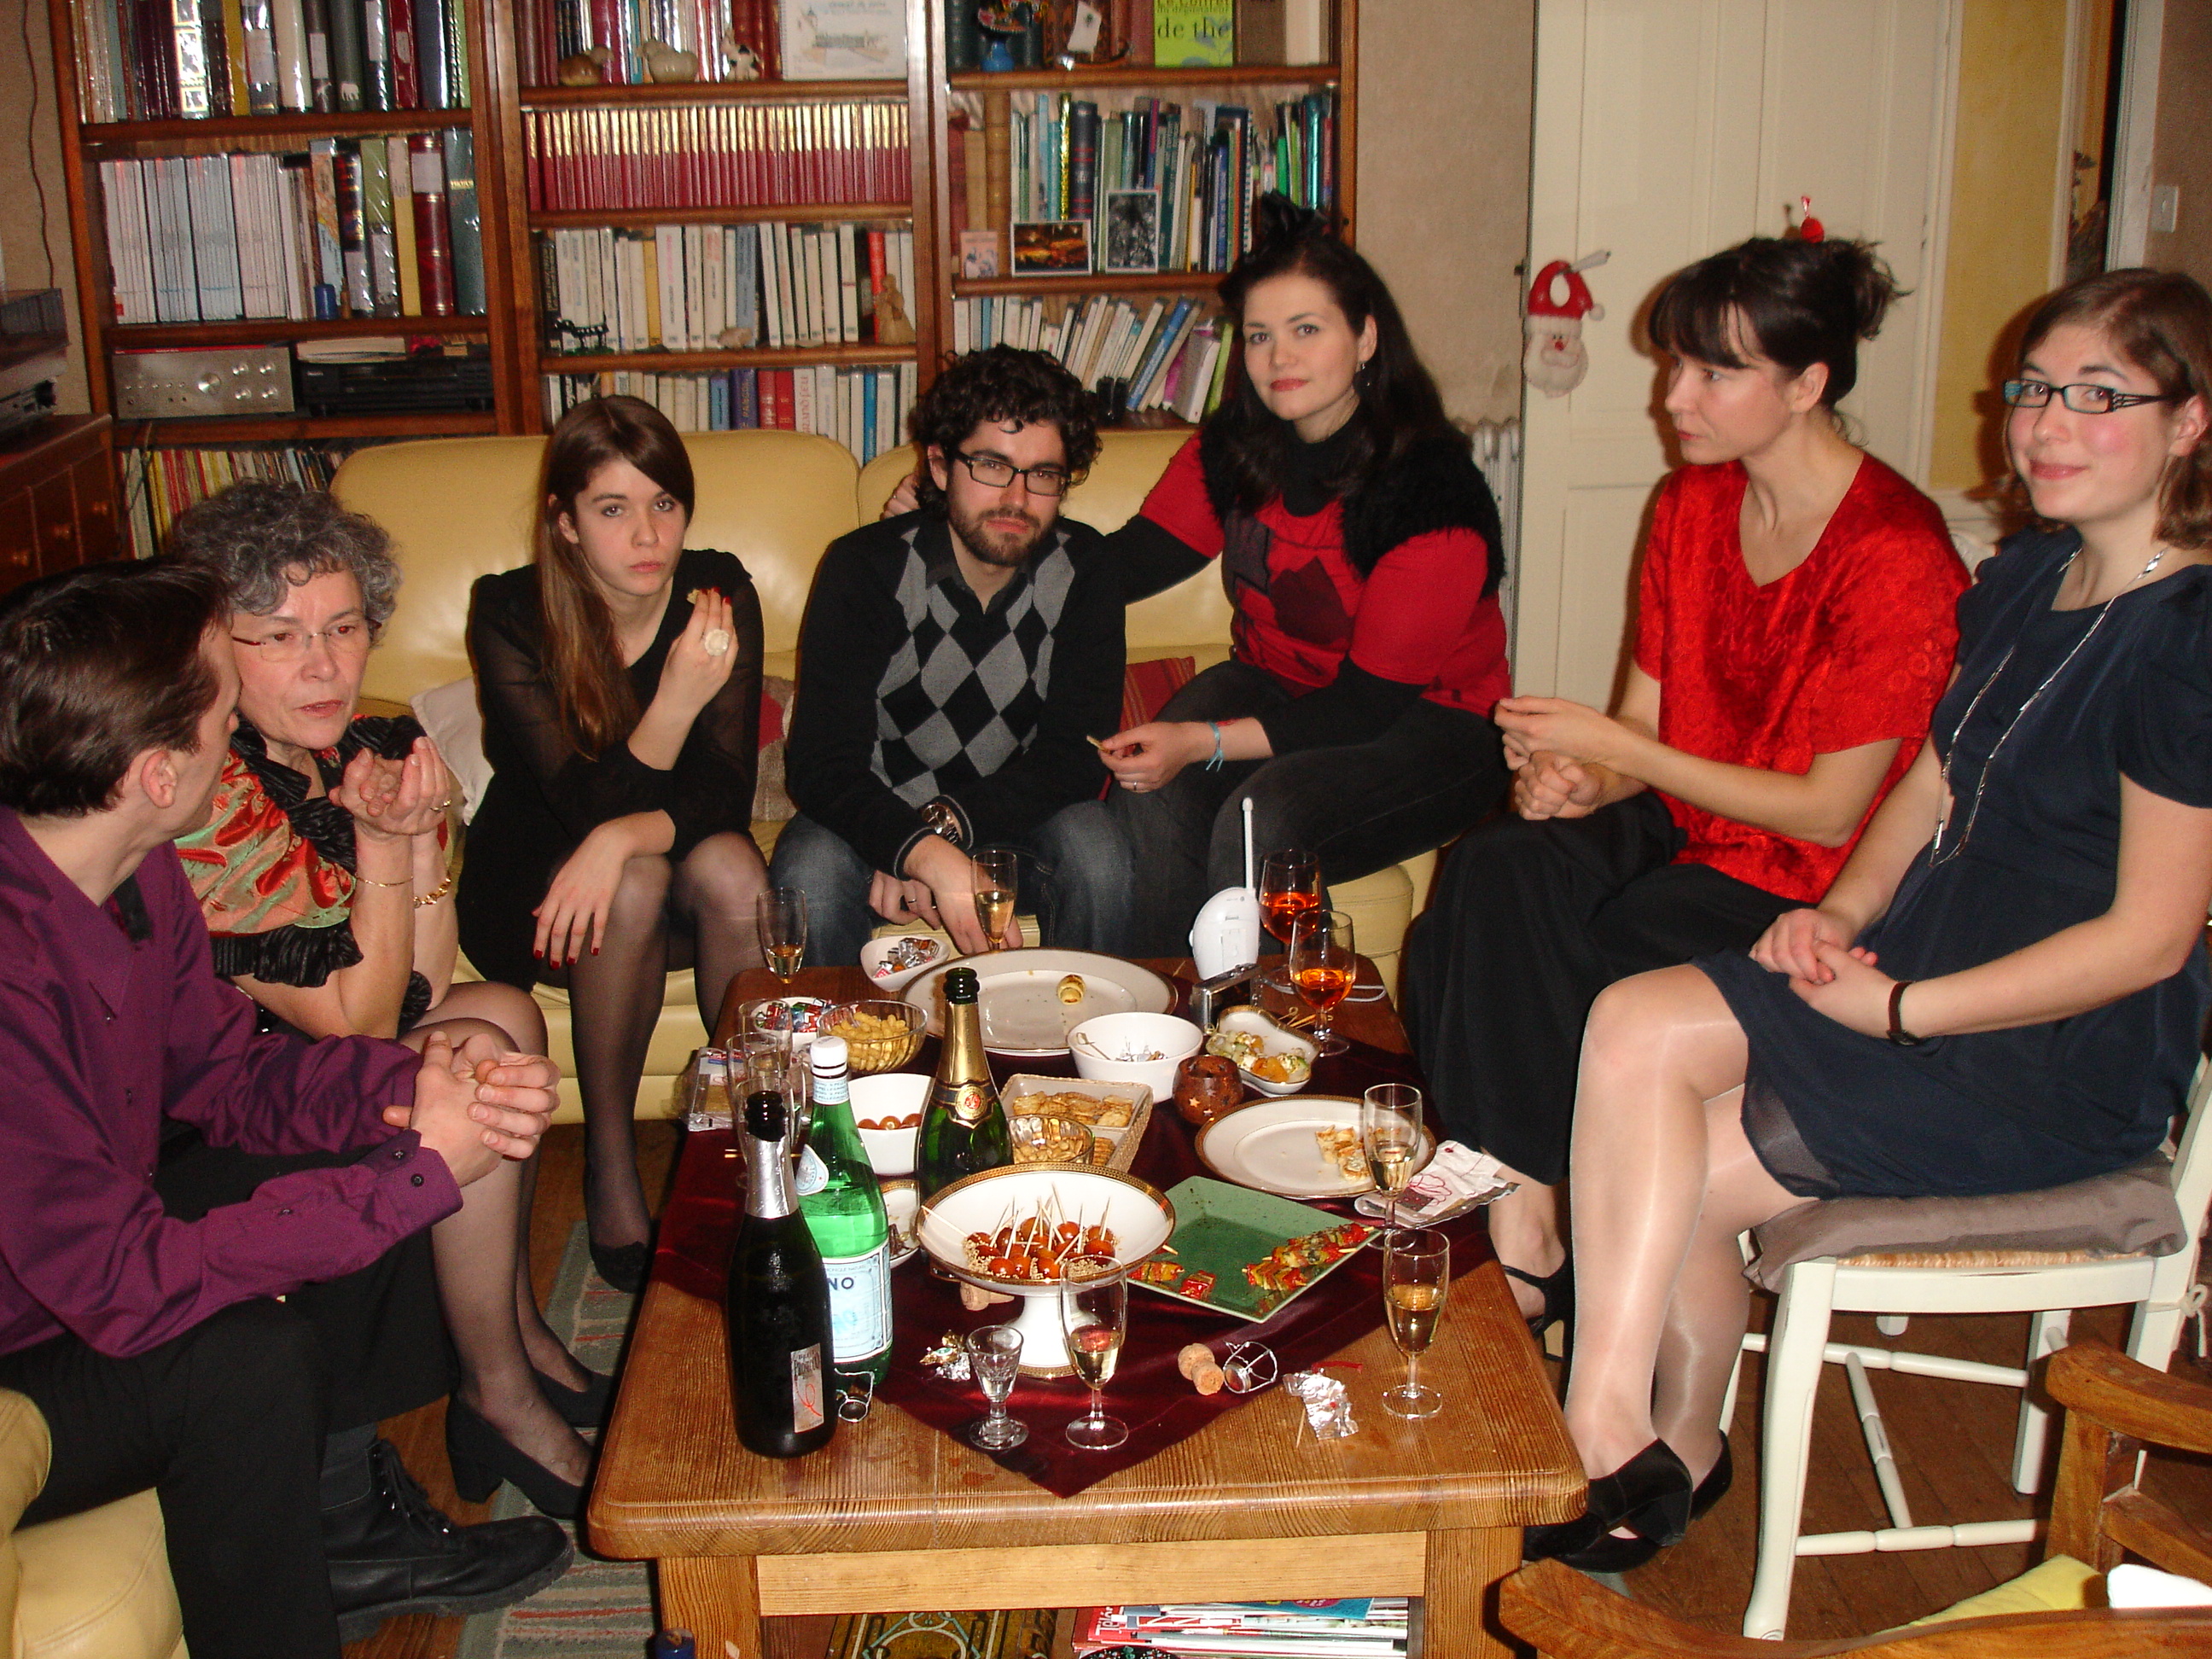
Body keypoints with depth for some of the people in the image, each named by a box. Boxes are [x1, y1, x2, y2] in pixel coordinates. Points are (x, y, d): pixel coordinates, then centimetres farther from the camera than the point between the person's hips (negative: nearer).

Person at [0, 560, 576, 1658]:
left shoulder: (134, 870, -8)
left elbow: (218, 1069, 4)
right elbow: (118, 1282, -34)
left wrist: (409, 1095, -17)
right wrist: (424, 1169, -30)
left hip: (89, 1251, 9)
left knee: (382, 1154, 5)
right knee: (254, 1356, -31)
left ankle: (343, 1525, 19)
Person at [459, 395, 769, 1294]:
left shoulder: (720, 595, -12)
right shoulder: (509, 613, -19)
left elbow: (728, 792, -15)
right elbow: (584, 804, -24)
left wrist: (624, 837, -35)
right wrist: (675, 701, -41)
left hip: (679, 854, 2)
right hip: (537, 874, -2)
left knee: (732, 871, -30)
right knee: (635, 886, -33)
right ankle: (609, 1154, -15)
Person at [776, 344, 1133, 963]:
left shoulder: (1082, 569, -10)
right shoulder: (866, 568, -16)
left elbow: (1077, 754, -13)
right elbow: (820, 764, -24)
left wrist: (945, 823, -27)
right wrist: (927, 854, -42)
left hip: (1017, 815, 2)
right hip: (880, 813, -1)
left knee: (1095, 855, -29)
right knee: (810, 878, -32)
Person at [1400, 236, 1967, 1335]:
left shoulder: (1896, 553, -17)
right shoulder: (1692, 504, 5)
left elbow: (1831, 810, -17)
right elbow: (1648, 716, 9)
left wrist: (1618, 751, -17)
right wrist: (1585, 782, -15)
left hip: (1808, 882, -6)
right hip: (1682, 824, 6)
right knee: (1495, 870, -24)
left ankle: (1526, 1234, -3)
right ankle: (1514, 1211, -19)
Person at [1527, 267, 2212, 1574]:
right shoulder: (2024, 580, 10)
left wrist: (1899, 1009, -18)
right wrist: (1844, 912, -1)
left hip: (2065, 1069, -7)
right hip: (1923, 976, 8)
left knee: (1685, 1172, -18)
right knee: (1635, 1029, -16)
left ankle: (1649, 1440, 5)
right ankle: (1647, 1437, -4)